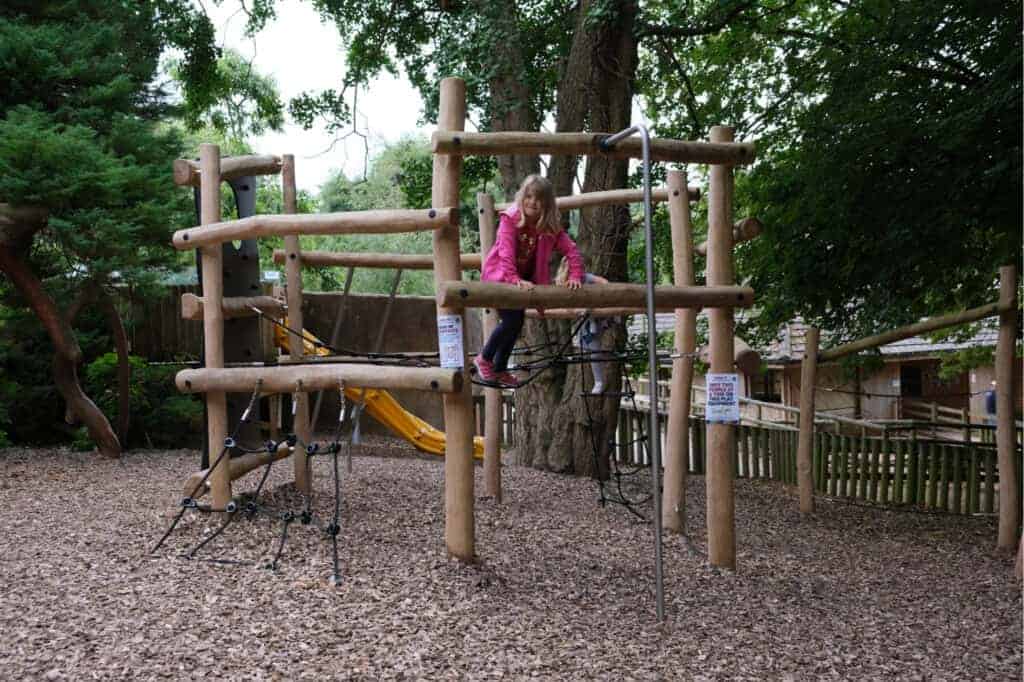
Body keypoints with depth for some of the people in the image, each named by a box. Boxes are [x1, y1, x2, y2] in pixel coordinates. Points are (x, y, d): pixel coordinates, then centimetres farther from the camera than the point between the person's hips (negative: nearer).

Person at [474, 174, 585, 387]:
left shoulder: (551, 226, -11)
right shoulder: (510, 218, -23)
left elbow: (571, 249, -14)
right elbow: (506, 252, -33)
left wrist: (575, 276, -28)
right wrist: (515, 279, -45)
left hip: (525, 278, 5)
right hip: (499, 275, -5)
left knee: (517, 321, 8)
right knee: (512, 319, -19)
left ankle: (500, 369, 26)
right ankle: (484, 359, 3)